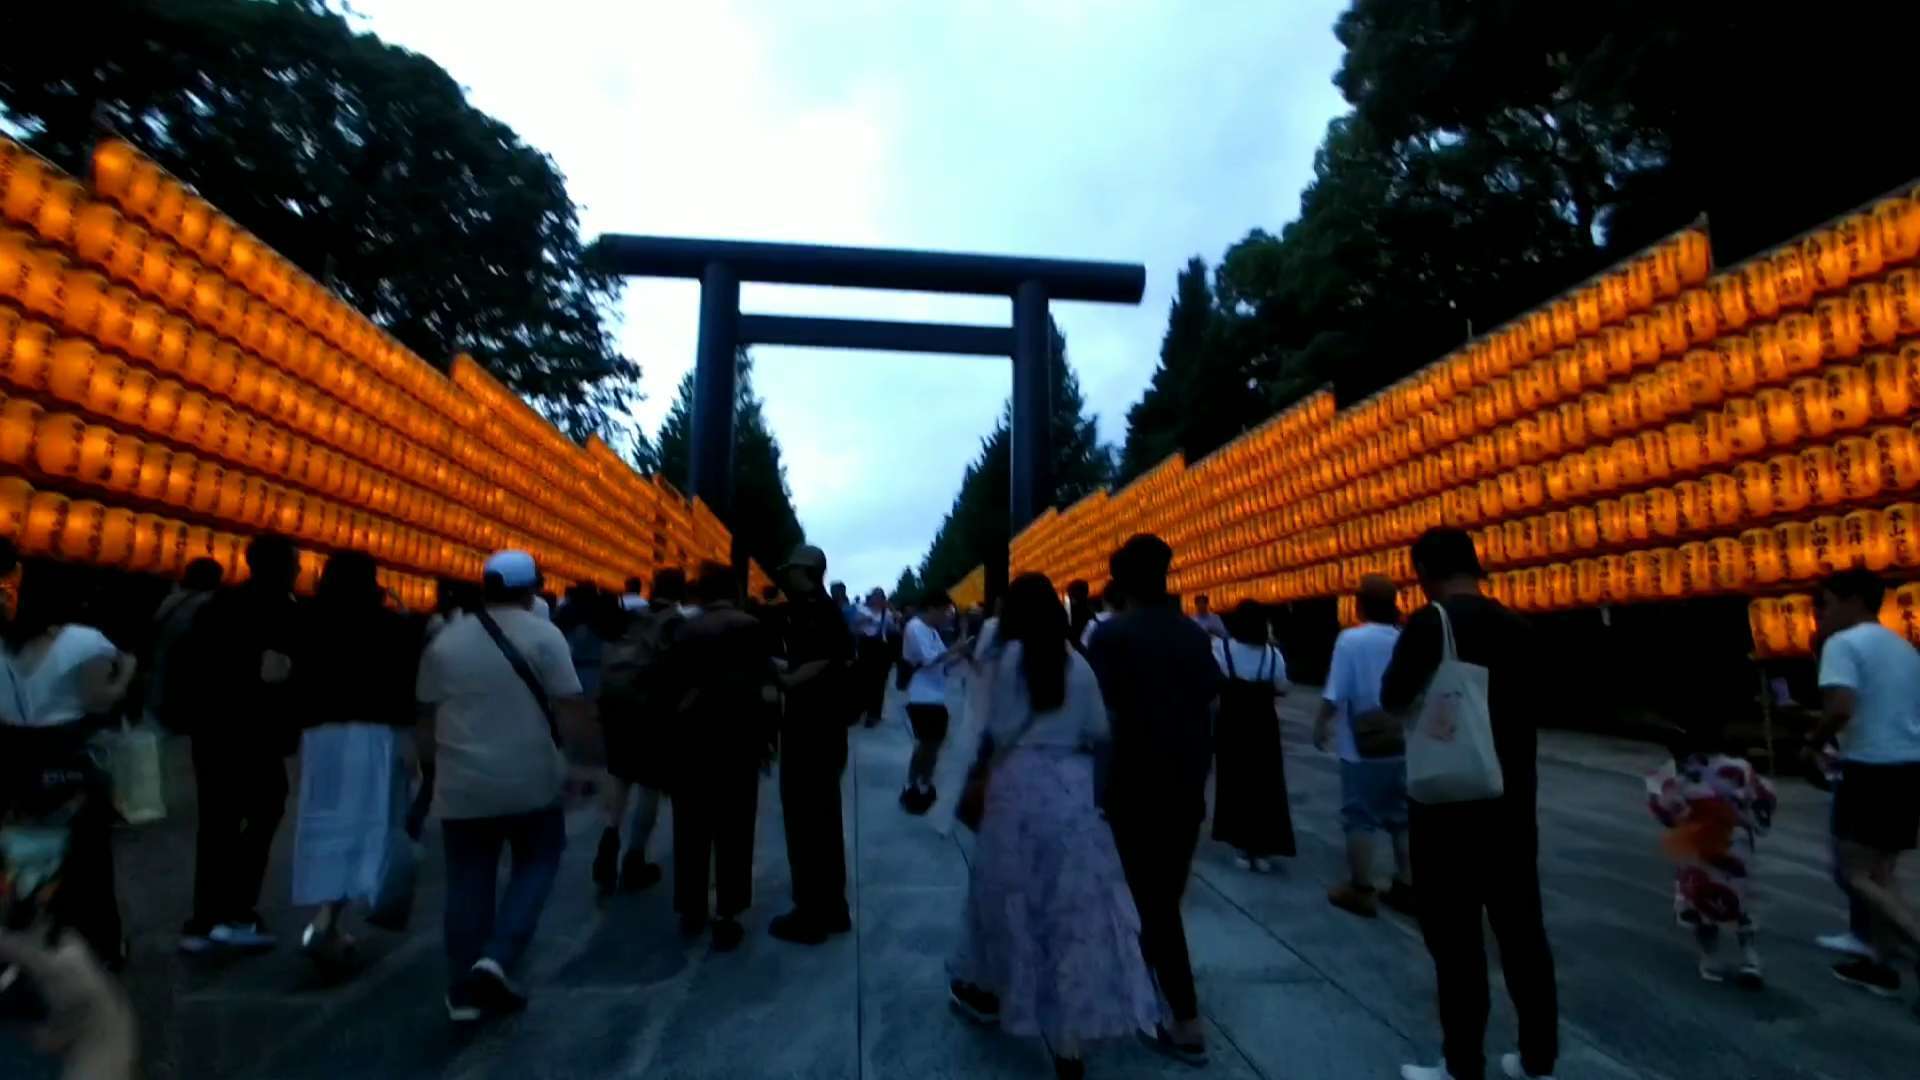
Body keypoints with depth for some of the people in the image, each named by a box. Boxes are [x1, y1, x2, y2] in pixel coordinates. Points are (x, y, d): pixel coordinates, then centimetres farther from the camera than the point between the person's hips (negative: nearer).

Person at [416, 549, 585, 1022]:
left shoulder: (445, 641, 6)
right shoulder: (543, 634, -8)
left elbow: (427, 715, 11)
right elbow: (570, 705, -12)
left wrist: (437, 761, 23)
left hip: (462, 783, 4)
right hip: (530, 780, -3)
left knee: (468, 881, 13)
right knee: (536, 863, 15)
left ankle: (466, 988, 18)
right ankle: (495, 958, 0)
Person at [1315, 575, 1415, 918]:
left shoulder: (1350, 639, -16)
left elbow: (1334, 696, -16)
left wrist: (1320, 727, 0)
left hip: (1361, 748, -5)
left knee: (1359, 818, 6)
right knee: (1402, 818, 15)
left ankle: (1360, 890, 14)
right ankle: (1406, 888, 22)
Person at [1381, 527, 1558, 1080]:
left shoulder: (1431, 622, -15)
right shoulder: (1517, 627, 6)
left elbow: (1393, 697, -15)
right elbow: (1531, 702, 15)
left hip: (1449, 801, -7)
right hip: (1512, 798, 7)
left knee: (1455, 937, 3)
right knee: (1522, 929, 15)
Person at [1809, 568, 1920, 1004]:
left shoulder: (1844, 643, -12)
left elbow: (1841, 709, -24)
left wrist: (1813, 742, -7)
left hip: (1871, 769, -8)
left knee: (1857, 874, 2)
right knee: (1883, 872, 15)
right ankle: (1880, 964, 22)